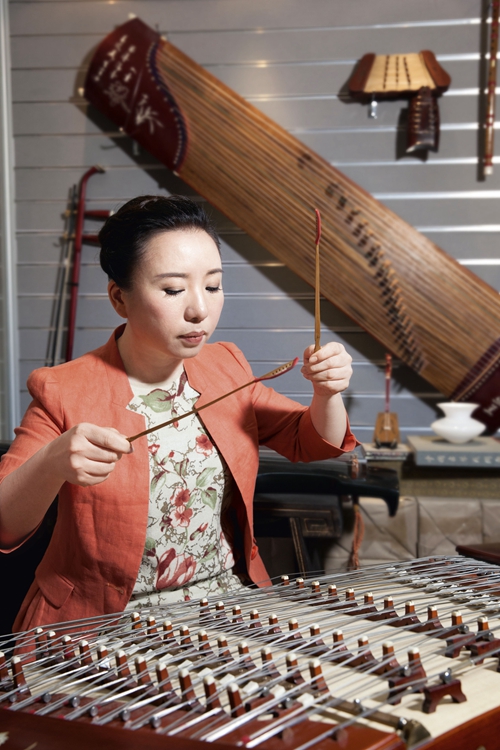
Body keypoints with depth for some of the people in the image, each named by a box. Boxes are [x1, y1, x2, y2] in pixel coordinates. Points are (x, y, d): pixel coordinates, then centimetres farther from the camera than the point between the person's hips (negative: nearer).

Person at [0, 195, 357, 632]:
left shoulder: (225, 367, 3)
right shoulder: (63, 394, -12)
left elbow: (312, 444, 12)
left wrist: (327, 392, -10)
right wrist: (52, 465, -37)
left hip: (230, 606, 4)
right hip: (104, 625, -4)